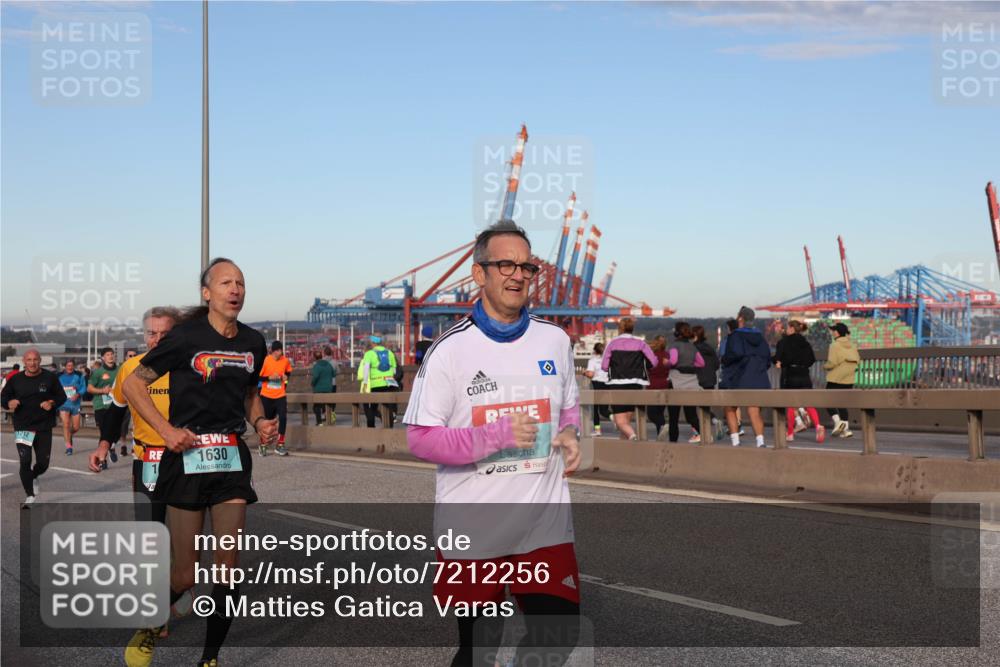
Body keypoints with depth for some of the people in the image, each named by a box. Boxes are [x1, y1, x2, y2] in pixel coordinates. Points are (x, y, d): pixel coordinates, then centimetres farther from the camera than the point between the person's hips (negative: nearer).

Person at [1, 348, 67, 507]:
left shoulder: (50, 377, -3)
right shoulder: (15, 379, -1)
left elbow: (61, 396, 4)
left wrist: (52, 403, -16)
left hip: (44, 428, 1)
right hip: (22, 427, -1)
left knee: (43, 463, 7)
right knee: (25, 461, -10)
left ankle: (33, 476, 43)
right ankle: (30, 496, 5)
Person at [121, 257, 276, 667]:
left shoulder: (253, 342, 7)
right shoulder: (186, 337, -8)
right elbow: (132, 385, -2)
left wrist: (259, 423, 5)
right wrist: (167, 431, -12)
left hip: (232, 456, 4)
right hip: (188, 457, -4)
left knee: (228, 568, 0)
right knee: (185, 576, -1)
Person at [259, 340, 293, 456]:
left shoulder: (286, 361, -1)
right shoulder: (265, 361, -12)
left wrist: (286, 376, -2)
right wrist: (270, 377, -21)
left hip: (280, 395, 2)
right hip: (267, 395, -2)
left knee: (283, 418, -14)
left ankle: (280, 445, -5)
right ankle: (263, 444, 31)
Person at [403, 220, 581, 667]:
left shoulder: (555, 340, 6)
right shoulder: (450, 350, -8)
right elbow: (419, 439, -10)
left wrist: (569, 434, -2)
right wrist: (496, 436, -22)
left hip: (545, 524, 3)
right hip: (473, 529, -3)